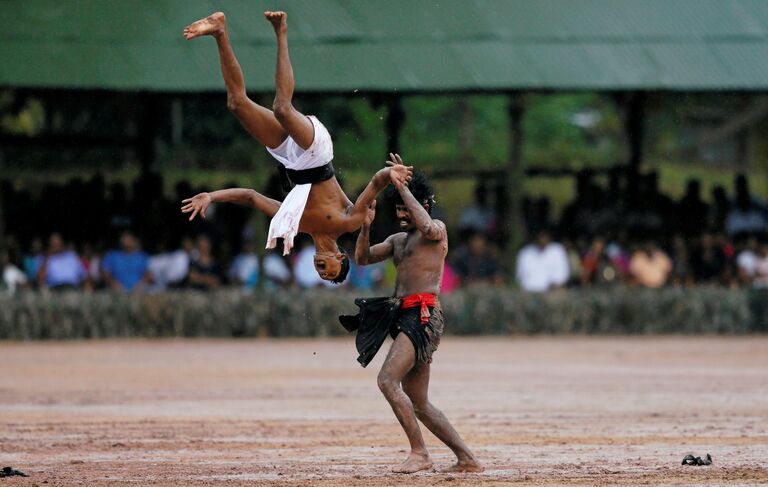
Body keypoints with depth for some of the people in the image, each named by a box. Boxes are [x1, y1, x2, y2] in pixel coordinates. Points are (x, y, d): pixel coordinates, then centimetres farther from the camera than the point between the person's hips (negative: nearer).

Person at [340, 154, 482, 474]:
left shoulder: (437, 231, -1)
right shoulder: (398, 240, 23)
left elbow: (427, 227, -25)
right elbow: (362, 258, 18)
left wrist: (403, 187, -20)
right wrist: (366, 227, 0)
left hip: (423, 316, -9)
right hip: (404, 316, 9)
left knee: (388, 380, -24)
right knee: (419, 404, 9)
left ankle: (419, 452, -22)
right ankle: (467, 459, 14)